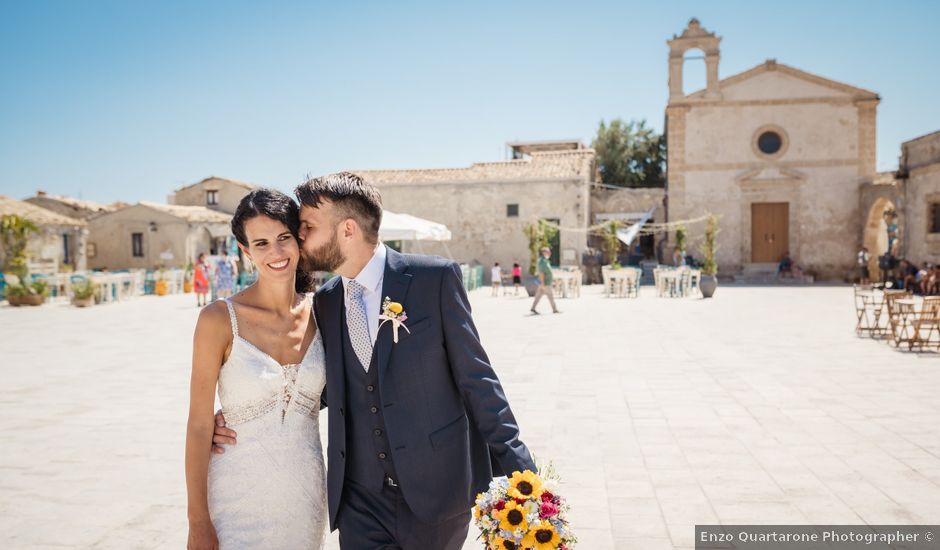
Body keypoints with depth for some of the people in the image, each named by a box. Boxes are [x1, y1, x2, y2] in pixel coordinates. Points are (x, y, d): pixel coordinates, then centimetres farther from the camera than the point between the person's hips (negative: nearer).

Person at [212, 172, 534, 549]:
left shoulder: (435, 278, -9)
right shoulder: (325, 302, 7)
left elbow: (475, 378, -7)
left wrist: (518, 471, -8)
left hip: (437, 490, -3)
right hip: (361, 500, 4)